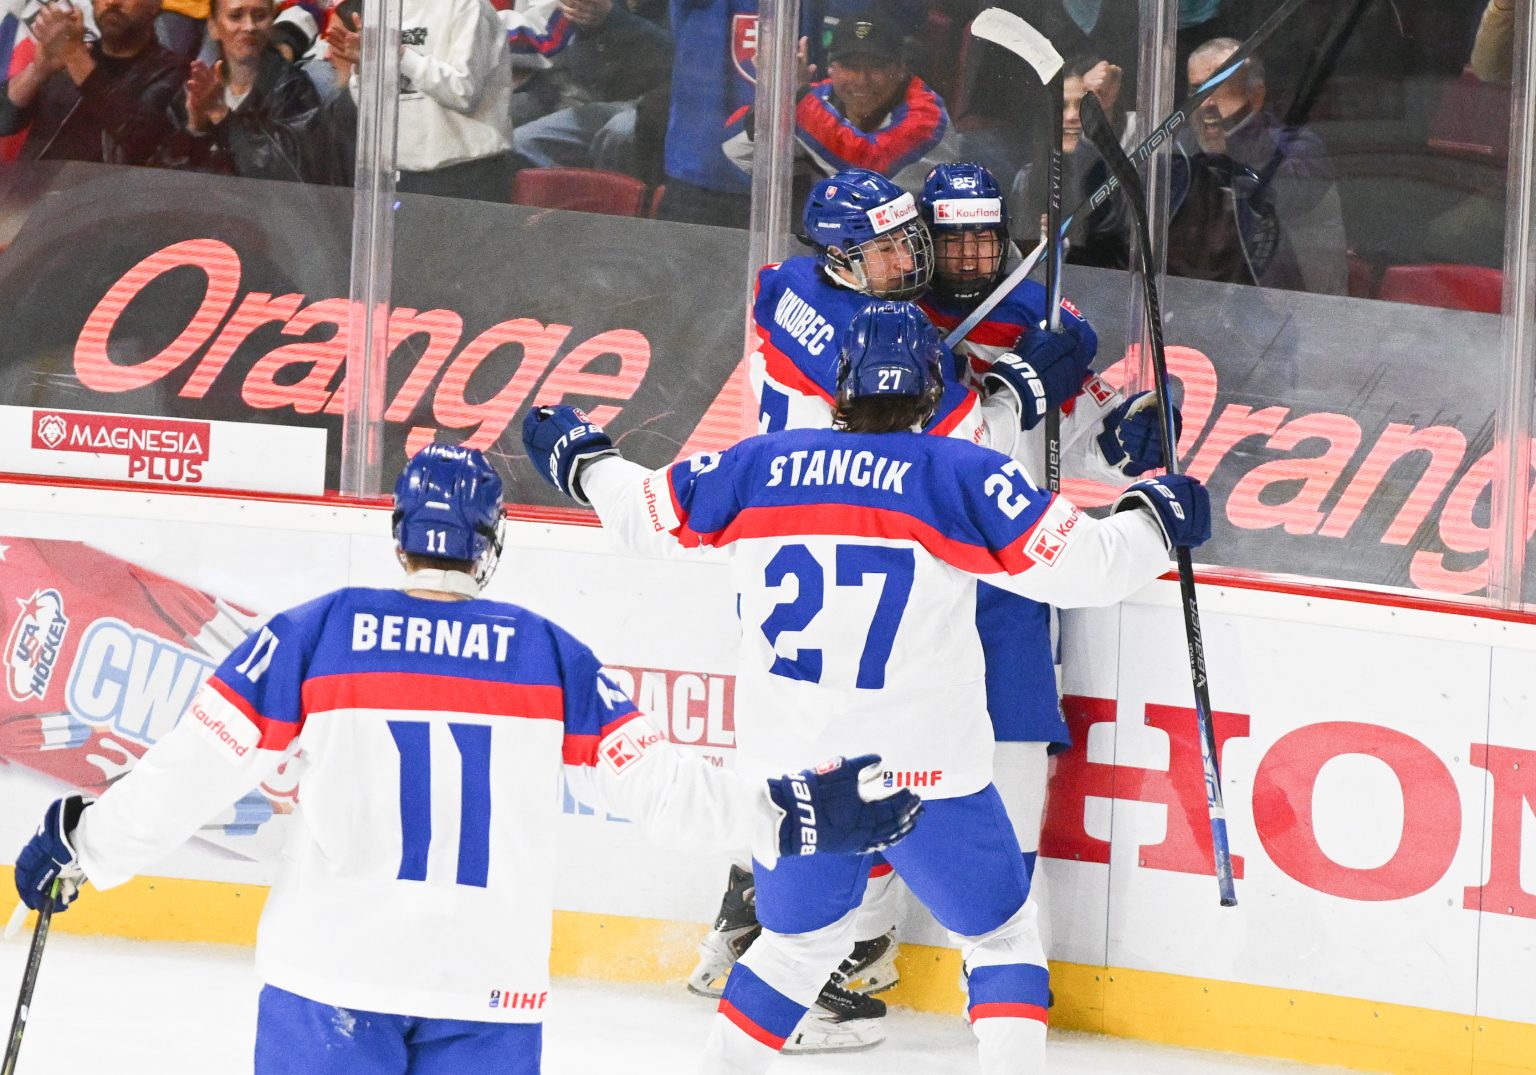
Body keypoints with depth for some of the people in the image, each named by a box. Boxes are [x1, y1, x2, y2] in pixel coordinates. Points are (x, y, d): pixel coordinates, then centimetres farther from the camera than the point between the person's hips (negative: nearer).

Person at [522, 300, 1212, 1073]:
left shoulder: (756, 467, 2)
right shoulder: (966, 479, -8)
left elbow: (647, 515, 15)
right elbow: (1083, 566, -9)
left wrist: (581, 461, 35)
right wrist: (1154, 517, 11)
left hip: (788, 769, 4)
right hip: (925, 769, -4)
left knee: (798, 940, 24)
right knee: (999, 938, 11)